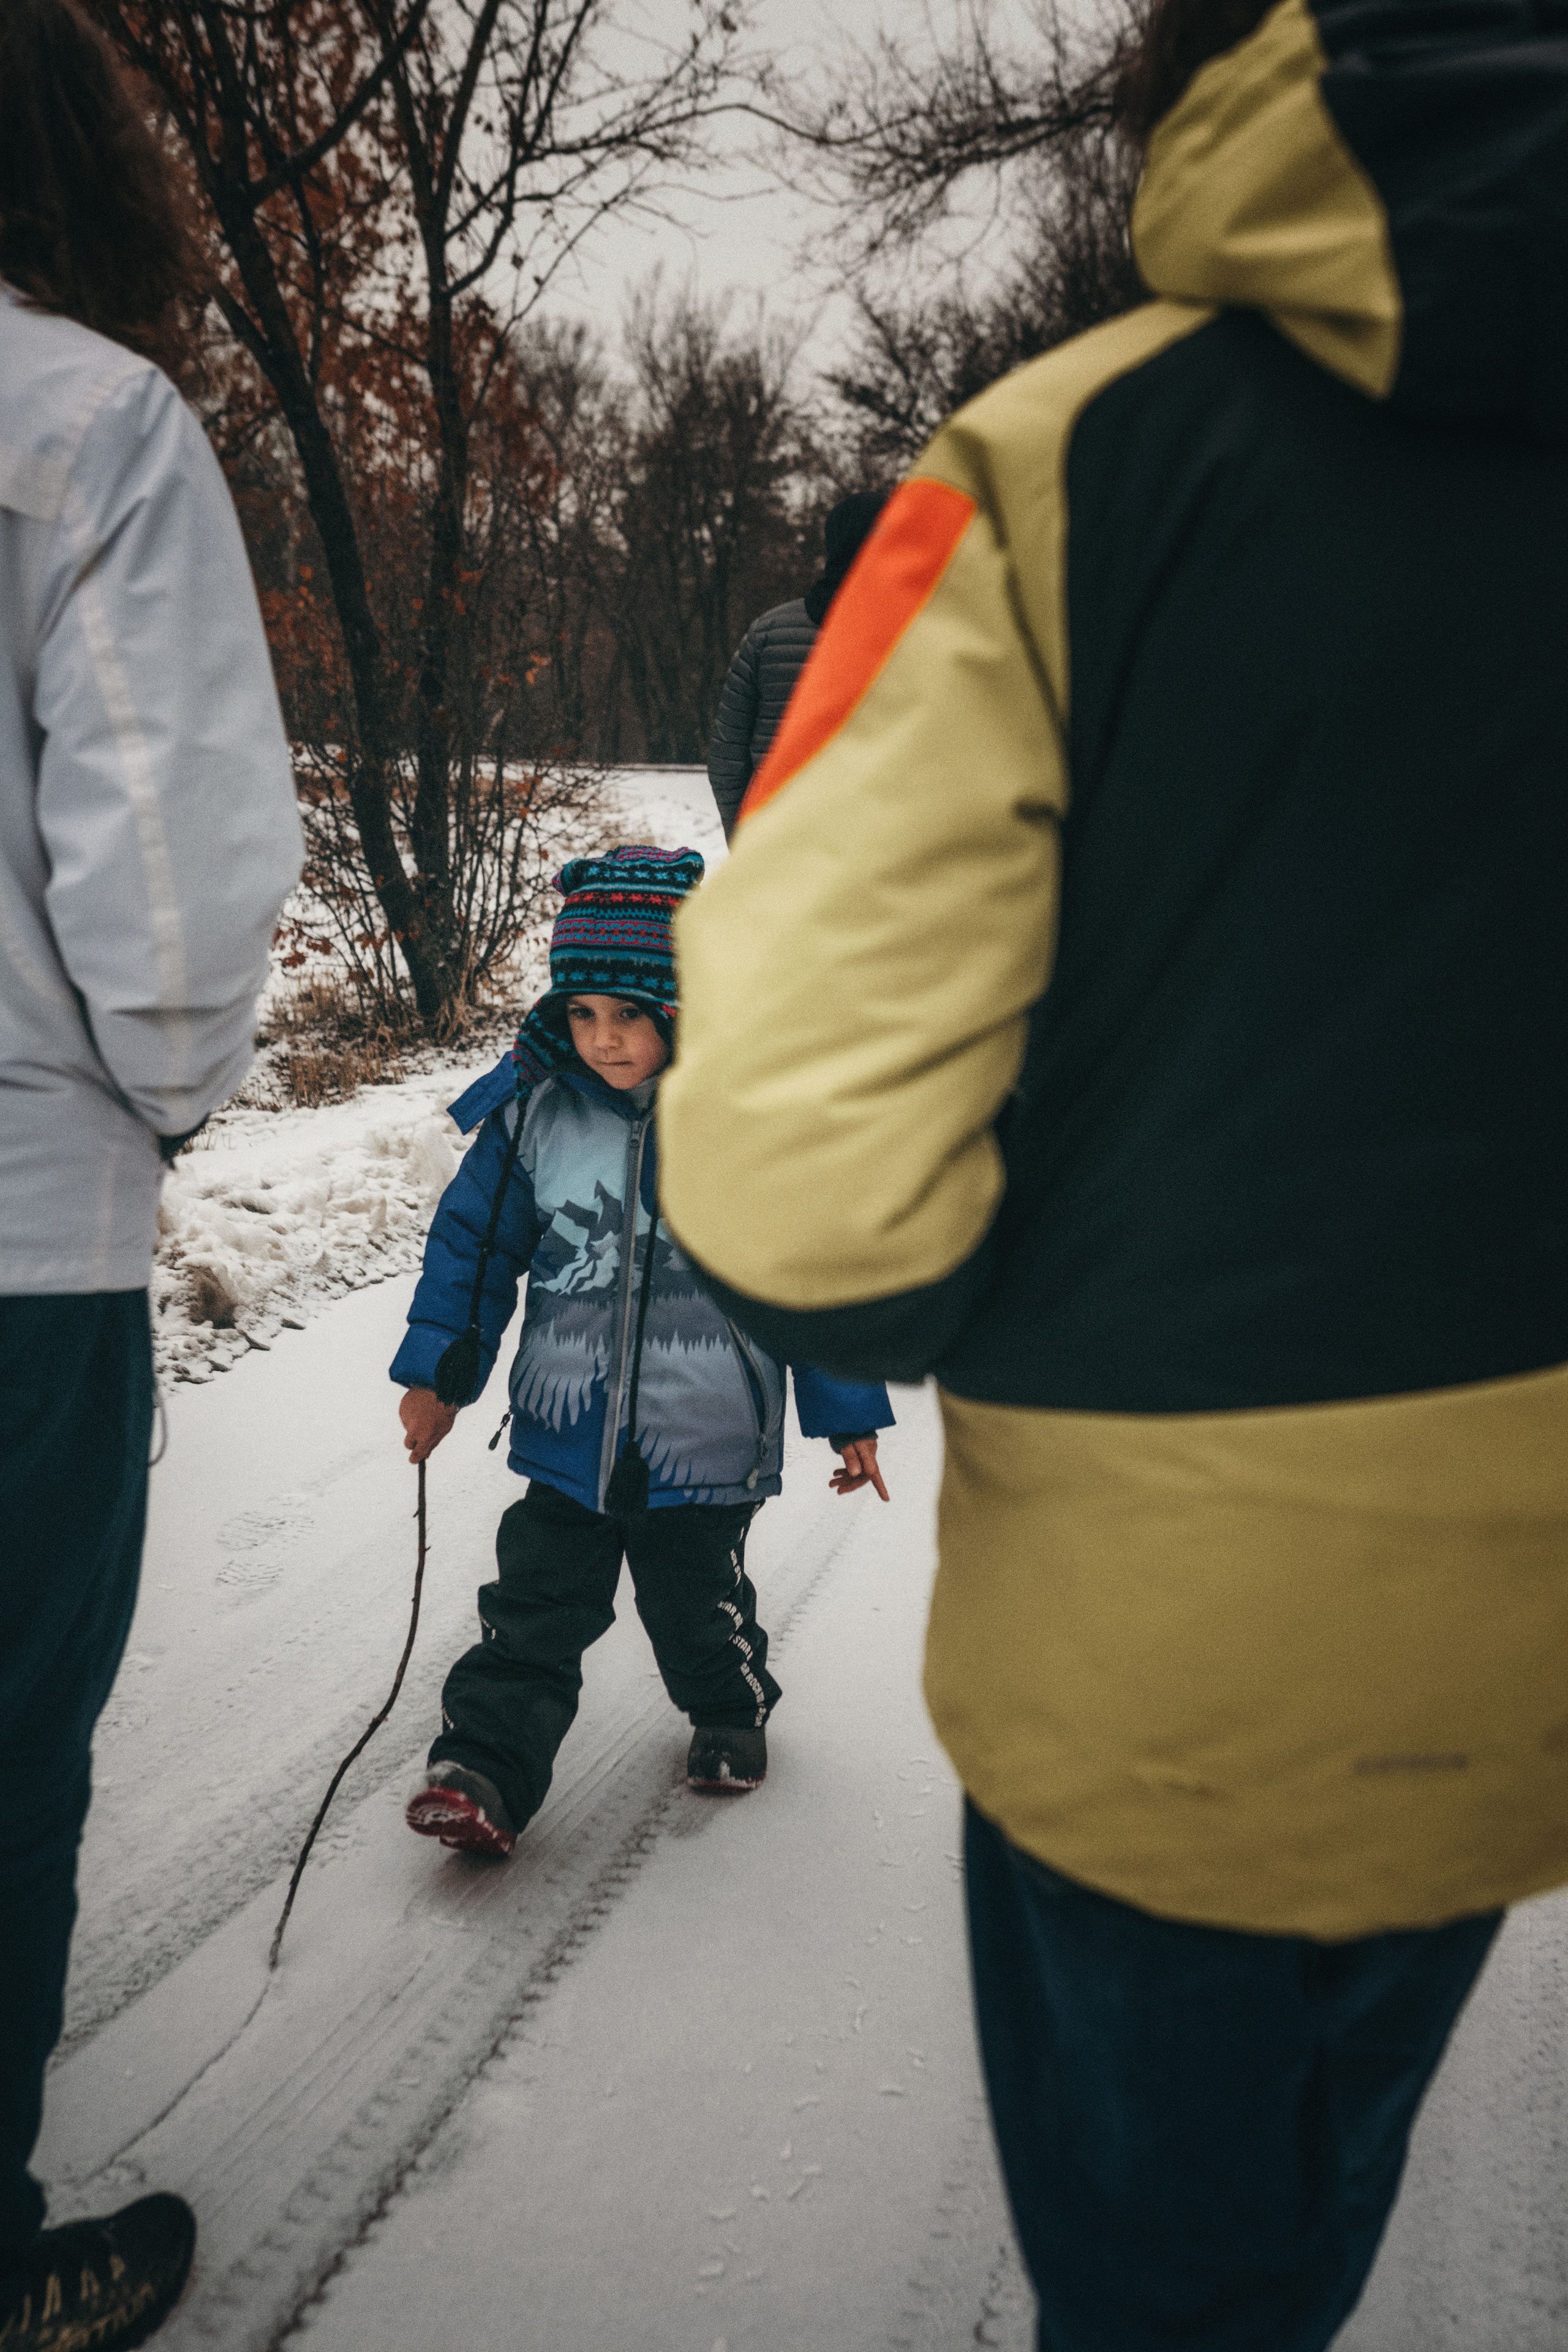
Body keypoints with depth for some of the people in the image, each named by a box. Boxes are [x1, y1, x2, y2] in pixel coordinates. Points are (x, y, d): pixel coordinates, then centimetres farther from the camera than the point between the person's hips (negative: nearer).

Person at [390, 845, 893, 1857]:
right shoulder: (535, 1104, -7)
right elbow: (475, 1240, 6)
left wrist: (850, 1415, 0)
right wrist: (440, 1369, 5)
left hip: (705, 1441, -1)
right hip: (568, 1432, 1)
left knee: (700, 1603, 16)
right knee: (538, 1606, 4)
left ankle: (731, 1715, 42)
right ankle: (485, 1769, 12)